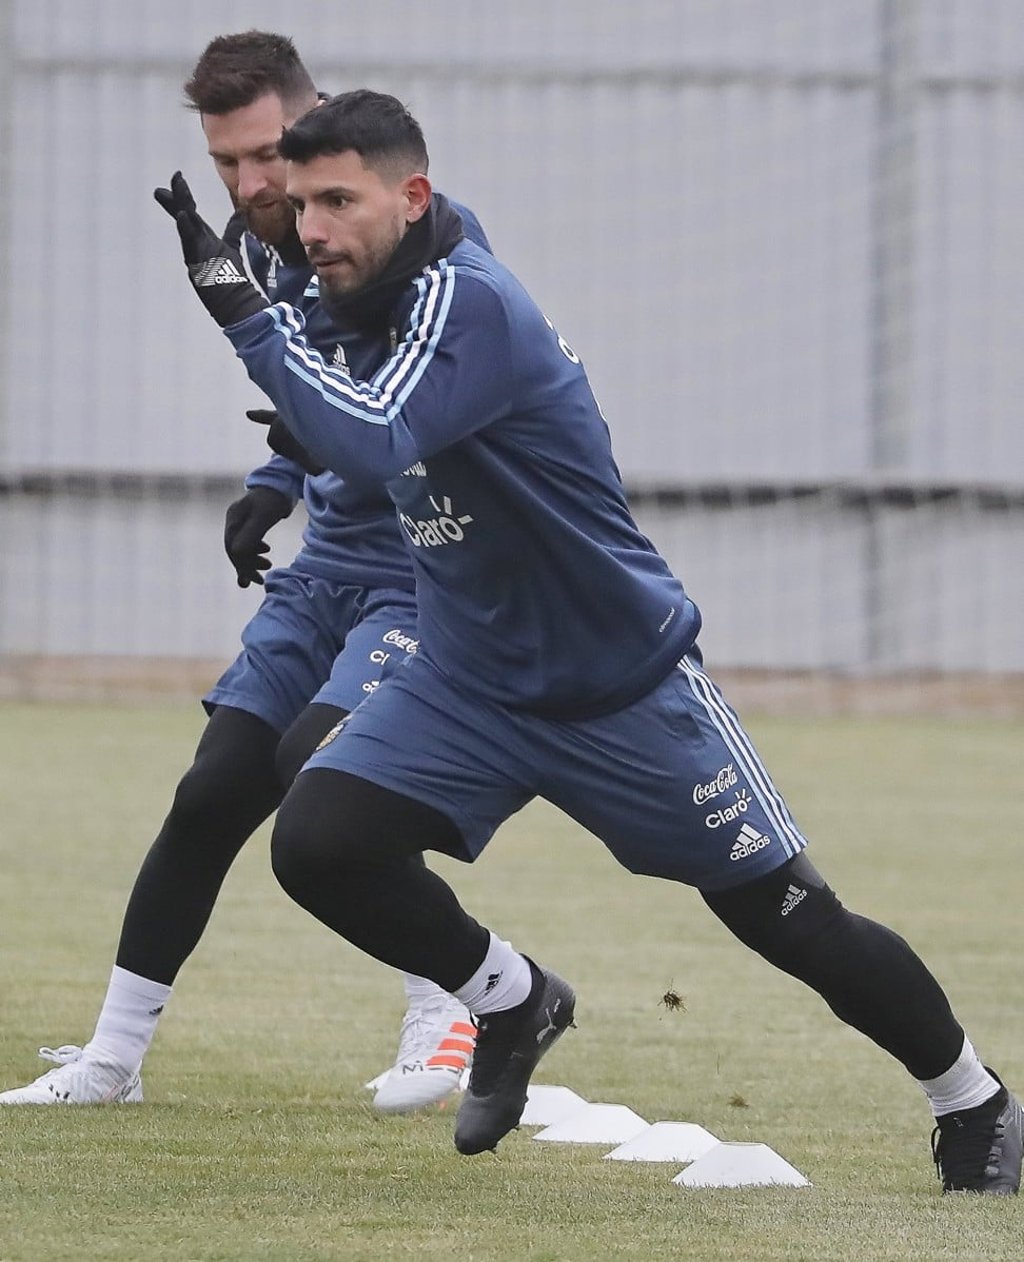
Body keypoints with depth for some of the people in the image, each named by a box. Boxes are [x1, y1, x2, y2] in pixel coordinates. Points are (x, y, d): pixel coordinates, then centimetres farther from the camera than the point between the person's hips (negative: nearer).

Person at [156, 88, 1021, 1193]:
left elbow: (374, 447, -42)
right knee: (317, 843, -15)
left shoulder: (466, 303, -25)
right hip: (468, 683, 7)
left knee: (789, 917, 2)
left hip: (624, 688, -7)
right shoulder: (383, 305, 2)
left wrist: (241, 310, -41)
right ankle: (510, 998, 9)